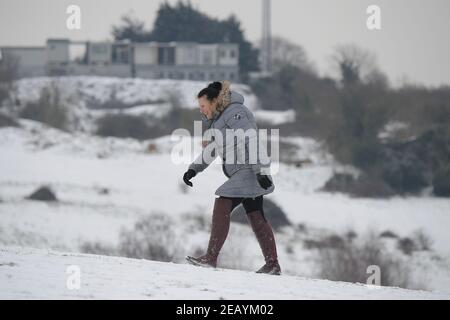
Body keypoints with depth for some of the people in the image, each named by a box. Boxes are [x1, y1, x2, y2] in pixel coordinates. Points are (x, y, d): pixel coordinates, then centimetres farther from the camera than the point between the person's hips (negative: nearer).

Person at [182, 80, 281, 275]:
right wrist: (193, 169, 14)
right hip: (244, 173, 10)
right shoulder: (218, 119, 19)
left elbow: (253, 141, -21)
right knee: (256, 217, 9)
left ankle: (211, 258, -19)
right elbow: (211, 149, 25)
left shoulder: (234, 113, -13)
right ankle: (273, 265, 11)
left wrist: (262, 171, -27)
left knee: (222, 205, -16)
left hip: (249, 170, -10)